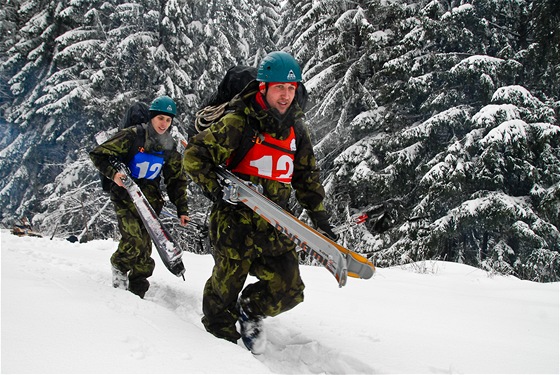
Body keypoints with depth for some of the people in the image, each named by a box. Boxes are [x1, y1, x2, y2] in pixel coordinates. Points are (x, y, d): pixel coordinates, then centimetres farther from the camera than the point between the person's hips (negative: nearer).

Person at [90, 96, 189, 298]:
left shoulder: (170, 148, 6)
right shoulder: (132, 135, -9)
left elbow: (177, 181, 14)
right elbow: (98, 154, -7)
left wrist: (182, 209, 8)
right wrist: (113, 173, -24)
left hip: (150, 201, 5)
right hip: (126, 196, -4)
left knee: (145, 249, 1)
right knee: (134, 241, -21)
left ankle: (137, 291, 15)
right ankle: (119, 266, 11)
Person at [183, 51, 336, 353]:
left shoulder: (297, 131, 11)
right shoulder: (237, 124, -8)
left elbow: (308, 178, 19)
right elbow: (194, 154, -6)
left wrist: (320, 218, 16)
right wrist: (214, 188, -17)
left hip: (275, 225, 5)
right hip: (235, 218, -5)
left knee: (289, 291, 0)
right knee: (227, 284, 2)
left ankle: (250, 311, 30)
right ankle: (219, 332, 30)